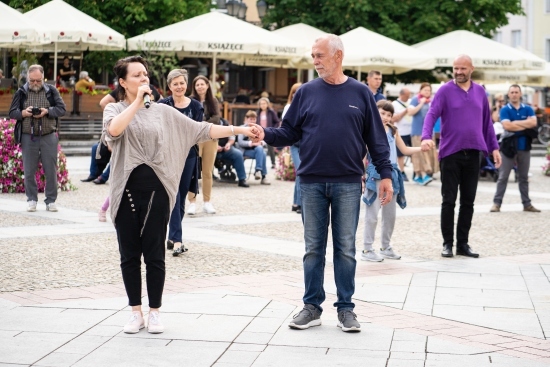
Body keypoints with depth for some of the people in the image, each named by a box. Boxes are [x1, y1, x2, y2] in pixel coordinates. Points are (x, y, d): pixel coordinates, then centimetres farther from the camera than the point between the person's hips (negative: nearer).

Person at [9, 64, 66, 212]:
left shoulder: (51, 91, 4)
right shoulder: (21, 92, 5)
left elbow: (62, 109, -1)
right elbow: (12, 112, 4)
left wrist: (47, 111, -17)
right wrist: (23, 113, -17)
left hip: (49, 137, 0)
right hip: (28, 137, 1)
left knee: (51, 170, 2)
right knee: (29, 171, 5)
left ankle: (51, 200, 12)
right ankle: (31, 200, 17)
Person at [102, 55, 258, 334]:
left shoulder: (163, 112, 10)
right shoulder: (114, 109, 5)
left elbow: (201, 130, 7)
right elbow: (114, 130, -20)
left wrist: (239, 130, 1)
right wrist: (137, 101, -15)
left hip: (156, 188, 1)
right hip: (126, 189, -1)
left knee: (154, 254, 3)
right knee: (129, 254, 5)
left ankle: (154, 312, 15)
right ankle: (136, 313, 16)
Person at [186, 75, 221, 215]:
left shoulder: (213, 101, 11)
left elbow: (216, 118, -1)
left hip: (210, 138, 3)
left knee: (208, 172, 7)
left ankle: (207, 202, 12)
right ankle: (192, 202, -2)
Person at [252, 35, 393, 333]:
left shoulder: (360, 93, 3)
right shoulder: (306, 92, 5)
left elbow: (376, 139, 3)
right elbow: (290, 132, 5)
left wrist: (385, 174, -2)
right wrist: (266, 134, -14)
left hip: (348, 184, -1)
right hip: (311, 183, 1)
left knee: (346, 248, 5)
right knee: (313, 248, 7)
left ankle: (345, 308, 14)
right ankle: (312, 306, 17)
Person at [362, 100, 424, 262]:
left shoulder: (393, 131, 10)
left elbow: (405, 150, 18)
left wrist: (422, 148, 3)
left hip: (392, 174, 6)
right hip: (376, 175, -6)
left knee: (390, 214, 12)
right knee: (372, 214, -5)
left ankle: (386, 247, 23)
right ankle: (367, 250, 1)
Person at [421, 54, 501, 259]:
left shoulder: (480, 92, 9)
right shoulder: (445, 91, -4)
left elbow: (487, 121, 14)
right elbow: (432, 115, -14)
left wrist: (493, 147, 10)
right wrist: (426, 137, -31)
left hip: (473, 153, 4)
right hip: (450, 153, -4)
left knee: (468, 201, 8)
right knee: (449, 201, 2)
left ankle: (463, 243, 16)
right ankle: (448, 243, 10)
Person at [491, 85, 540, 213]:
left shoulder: (528, 109, 7)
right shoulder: (505, 110, -2)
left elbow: (533, 122, -10)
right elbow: (507, 126, -17)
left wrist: (516, 122, -13)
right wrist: (526, 125, -10)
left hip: (524, 147, 3)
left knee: (523, 177, 11)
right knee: (503, 177, -2)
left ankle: (527, 204, 16)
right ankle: (497, 203, 0)